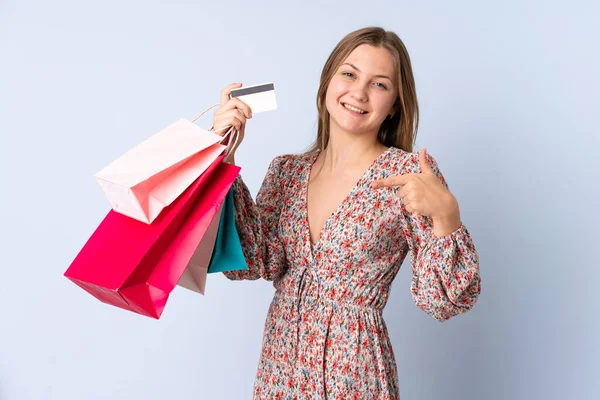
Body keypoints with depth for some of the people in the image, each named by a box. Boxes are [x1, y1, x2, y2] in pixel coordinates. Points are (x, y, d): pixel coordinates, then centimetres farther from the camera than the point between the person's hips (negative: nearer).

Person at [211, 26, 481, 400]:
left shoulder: (411, 173, -12)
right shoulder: (287, 170, 1)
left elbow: (443, 302, -13)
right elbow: (250, 263, -10)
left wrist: (446, 214, -29)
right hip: (279, 365, 4)